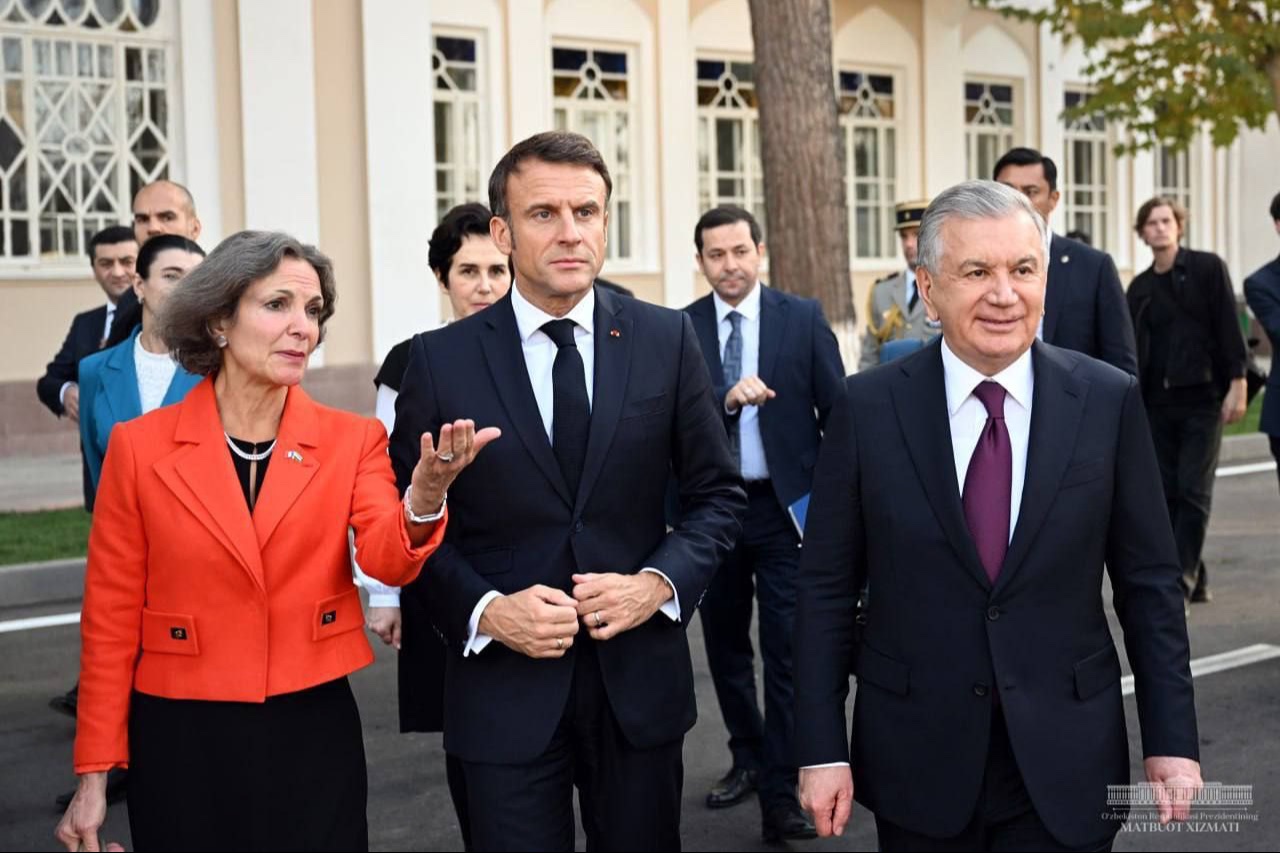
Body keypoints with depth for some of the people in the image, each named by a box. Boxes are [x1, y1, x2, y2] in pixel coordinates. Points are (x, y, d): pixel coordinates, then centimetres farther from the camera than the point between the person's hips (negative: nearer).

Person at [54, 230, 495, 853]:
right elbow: (111, 616, 0)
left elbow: (388, 558, -17)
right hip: (181, 739, 0)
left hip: (315, 731, 1)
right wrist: (95, 773, 0)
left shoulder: (352, 440, -1)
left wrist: (423, 498, -39)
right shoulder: (139, 446, -4)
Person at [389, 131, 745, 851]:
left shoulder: (667, 341, 0)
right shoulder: (441, 361, -3)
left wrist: (660, 582, -11)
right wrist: (485, 609, -15)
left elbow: (719, 494, 6)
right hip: (504, 690, -1)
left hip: (640, 682, 2)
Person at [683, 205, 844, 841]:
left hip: (785, 506, -2)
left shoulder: (803, 318, -1)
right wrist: (726, 399, -24)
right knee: (724, 645, 15)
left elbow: (837, 411, 0)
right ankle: (748, 758, 36)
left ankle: (780, 797, 1)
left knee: (787, 652, -5)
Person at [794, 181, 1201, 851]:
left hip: (1066, 766, 0)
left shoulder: (1109, 401, -4)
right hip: (916, 764, 0)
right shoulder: (868, 409, -6)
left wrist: (1171, 741, 0)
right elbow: (826, 588, -2)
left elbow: (1148, 583, 1)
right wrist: (822, 750, -4)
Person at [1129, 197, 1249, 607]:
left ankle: (1180, 584, -10)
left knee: (1194, 491, -9)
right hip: (1157, 403, 5)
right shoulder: (1140, 287, 11)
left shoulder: (1207, 267, -1)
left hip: (1203, 397, -5)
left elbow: (1228, 328, -5)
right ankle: (1194, 580, 15)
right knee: (1167, 493, 5)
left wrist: (1237, 384, -11)